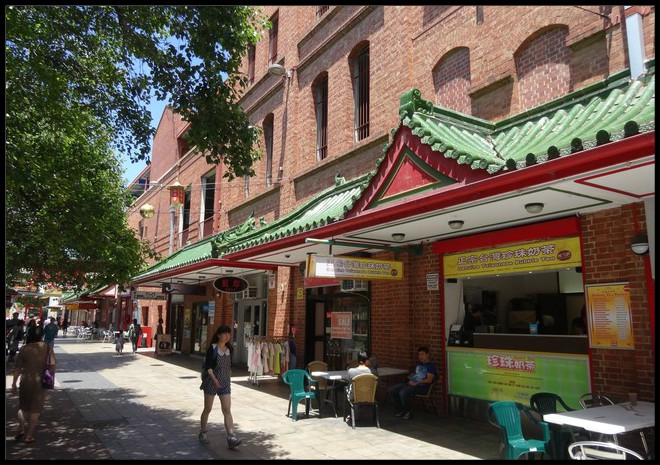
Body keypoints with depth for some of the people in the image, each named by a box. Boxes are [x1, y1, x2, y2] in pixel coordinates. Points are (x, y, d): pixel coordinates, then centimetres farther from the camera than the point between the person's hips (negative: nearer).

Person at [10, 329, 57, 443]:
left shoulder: (24, 349, 2)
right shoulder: (46, 347, 2)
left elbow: (17, 368, 1)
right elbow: (53, 364, -4)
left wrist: (14, 384, 8)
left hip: (26, 380, 1)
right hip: (40, 381, 0)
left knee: (23, 406, 22)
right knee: (36, 408, 9)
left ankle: (21, 429, 11)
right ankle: (29, 435, 9)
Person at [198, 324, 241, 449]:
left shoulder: (229, 349, 5)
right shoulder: (212, 348, -9)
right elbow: (207, 366, -16)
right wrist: (213, 378, -30)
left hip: (225, 383, 4)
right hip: (211, 382, -4)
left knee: (227, 410, -5)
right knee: (207, 409, 9)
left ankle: (231, 437, -10)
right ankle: (203, 432, 29)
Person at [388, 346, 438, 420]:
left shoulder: (431, 366, 1)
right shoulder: (418, 365, 27)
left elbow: (429, 380, -11)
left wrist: (416, 383, -19)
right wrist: (409, 377, 12)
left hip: (421, 386, -8)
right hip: (410, 383, 8)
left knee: (403, 392, -34)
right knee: (392, 390, -10)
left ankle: (406, 412, -11)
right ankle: (400, 409, 5)